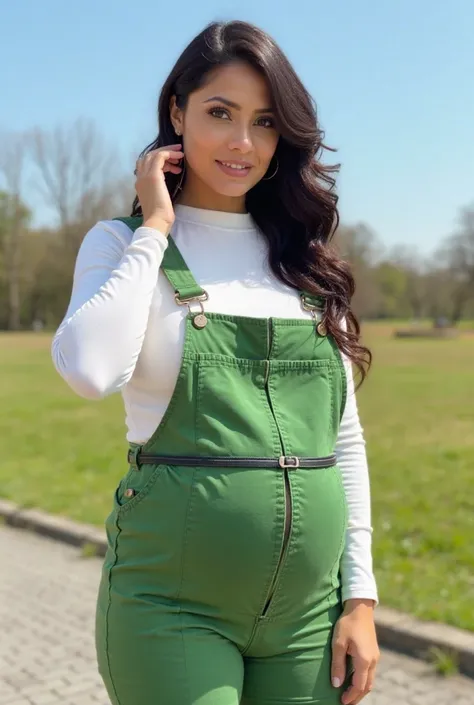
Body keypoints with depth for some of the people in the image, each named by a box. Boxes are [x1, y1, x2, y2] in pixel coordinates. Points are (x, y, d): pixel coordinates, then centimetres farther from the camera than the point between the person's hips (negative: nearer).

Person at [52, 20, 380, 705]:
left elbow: (344, 434, 9)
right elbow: (91, 372, -21)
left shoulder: (304, 256, 9)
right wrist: (155, 230, -11)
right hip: (175, 597, -3)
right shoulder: (124, 243, 0)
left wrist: (361, 595, 5)